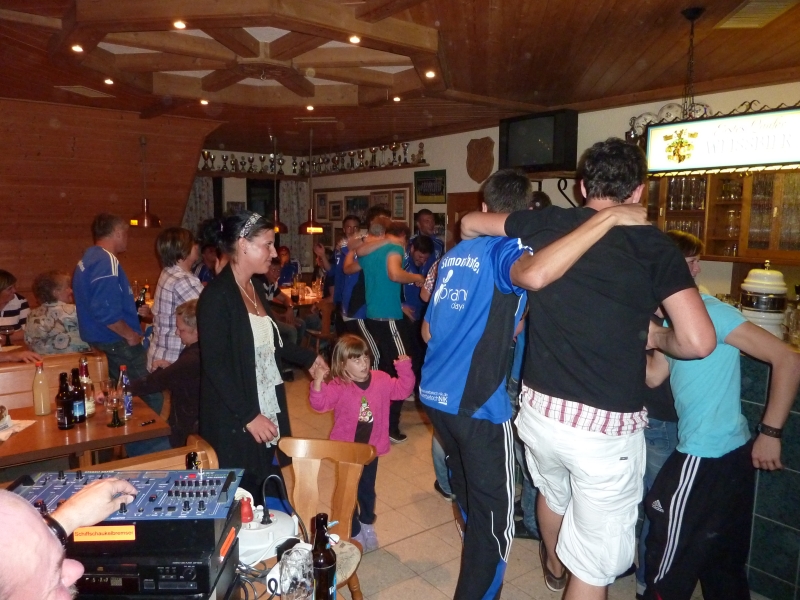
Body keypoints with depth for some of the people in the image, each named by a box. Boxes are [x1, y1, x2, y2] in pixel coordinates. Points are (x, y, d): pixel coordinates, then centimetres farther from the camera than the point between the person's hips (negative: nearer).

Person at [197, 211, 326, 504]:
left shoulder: (255, 288, 10)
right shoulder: (216, 295, -16)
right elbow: (214, 365, -19)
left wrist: (309, 357, 25)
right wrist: (249, 416, -20)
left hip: (267, 411, 8)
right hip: (234, 422, -7)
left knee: (269, 494, 11)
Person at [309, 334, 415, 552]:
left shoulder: (381, 380, -4)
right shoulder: (338, 387, -18)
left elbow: (402, 389, 5)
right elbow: (320, 404, -26)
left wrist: (404, 368, -9)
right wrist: (318, 383, -42)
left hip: (371, 448, 4)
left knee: (367, 489, 22)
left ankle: (367, 525, 45)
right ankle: (353, 533, 27)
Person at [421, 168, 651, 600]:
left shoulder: (453, 255, 11)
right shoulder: (505, 250, -12)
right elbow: (533, 274, -39)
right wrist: (607, 217, -30)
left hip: (434, 393, 9)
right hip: (476, 403, -8)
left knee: (469, 495, 30)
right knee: (495, 518, 7)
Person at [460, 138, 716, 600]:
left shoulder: (547, 224, 1)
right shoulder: (654, 246, -6)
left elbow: (470, 224, 15)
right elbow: (698, 342, -14)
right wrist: (656, 338, 6)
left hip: (540, 408, 5)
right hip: (607, 426, -4)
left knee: (552, 492, 34)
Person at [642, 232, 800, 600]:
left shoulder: (708, 311, -16)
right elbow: (654, 376, 4)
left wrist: (770, 433, -18)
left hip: (707, 456, -9)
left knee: (670, 564, 9)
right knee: (724, 564, 22)